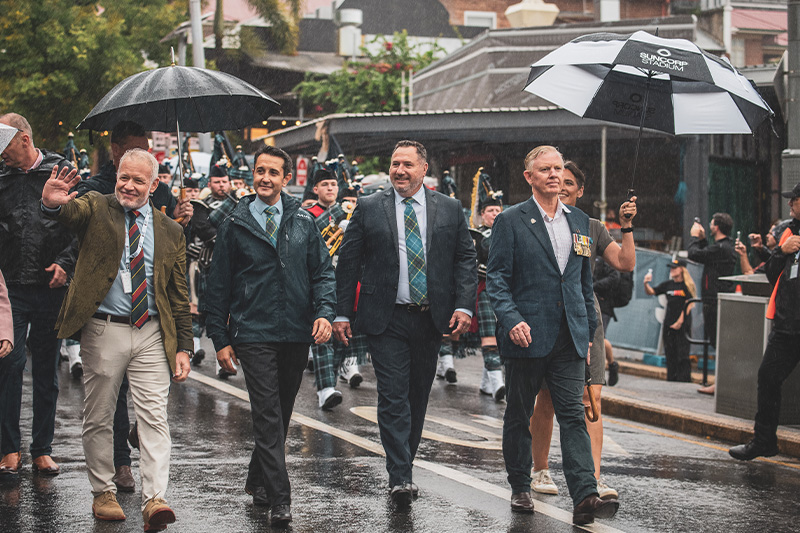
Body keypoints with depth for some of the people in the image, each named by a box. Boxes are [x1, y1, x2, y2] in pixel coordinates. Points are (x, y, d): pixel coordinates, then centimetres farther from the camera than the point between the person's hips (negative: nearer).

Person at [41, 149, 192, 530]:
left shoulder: (170, 231, 9)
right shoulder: (96, 209, 1)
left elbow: (179, 296, 11)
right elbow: (72, 212, -24)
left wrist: (183, 347, 5)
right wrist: (53, 203, -49)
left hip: (152, 334, 2)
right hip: (103, 331, -1)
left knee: (154, 417, -6)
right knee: (98, 418, 7)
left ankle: (154, 499, -8)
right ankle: (103, 493, 22)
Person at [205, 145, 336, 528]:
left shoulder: (303, 222, 8)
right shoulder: (235, 225, 3)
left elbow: (323, 272, 10)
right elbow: (218, 285, 5)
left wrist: (324, 312, -8)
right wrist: (220, 339, 1)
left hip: (296, 334, 3)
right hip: (253, 333, -3)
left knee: (281, 413, 13)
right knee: (268, 415, -10)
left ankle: (258, 481, 31)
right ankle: (279, 499, -13)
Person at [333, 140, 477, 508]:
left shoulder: (449, 210, 8)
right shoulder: (369, 209, 3)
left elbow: (466, 259, 7)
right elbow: (348, 263, 4)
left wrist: (464, 306, -6)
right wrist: (342, 313, -1)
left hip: (431, 319, 3)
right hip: (386, 321, -2)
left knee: (418, 397, 11)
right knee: (393, 397, -10)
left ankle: (402, 469, 25)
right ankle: (400, 478, -14)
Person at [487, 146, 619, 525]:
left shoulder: (579, 221, 13)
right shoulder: (511, 221, -1)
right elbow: (497, 279, -6)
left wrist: (588, 330, 16)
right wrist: (512, 320, -20)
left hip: (568, 337, 3)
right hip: (526, 336, -3)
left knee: (574, 415, -6)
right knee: (519, 416, 8)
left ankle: (585, 497, -14)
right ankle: (520, 489, 23)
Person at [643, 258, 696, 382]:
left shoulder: (687, 286, -4)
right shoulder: (668, 285, 11)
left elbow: (688, 305, -8)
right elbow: (651, 292, 12)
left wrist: (680, 321, -13)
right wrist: (646, 284, -8)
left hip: (683, 325, -6)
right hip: (668, 325, 6)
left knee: (682, 355, -7)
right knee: (670, 355, 8)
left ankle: (684, 380, -6)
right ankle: (671, 380, 13)